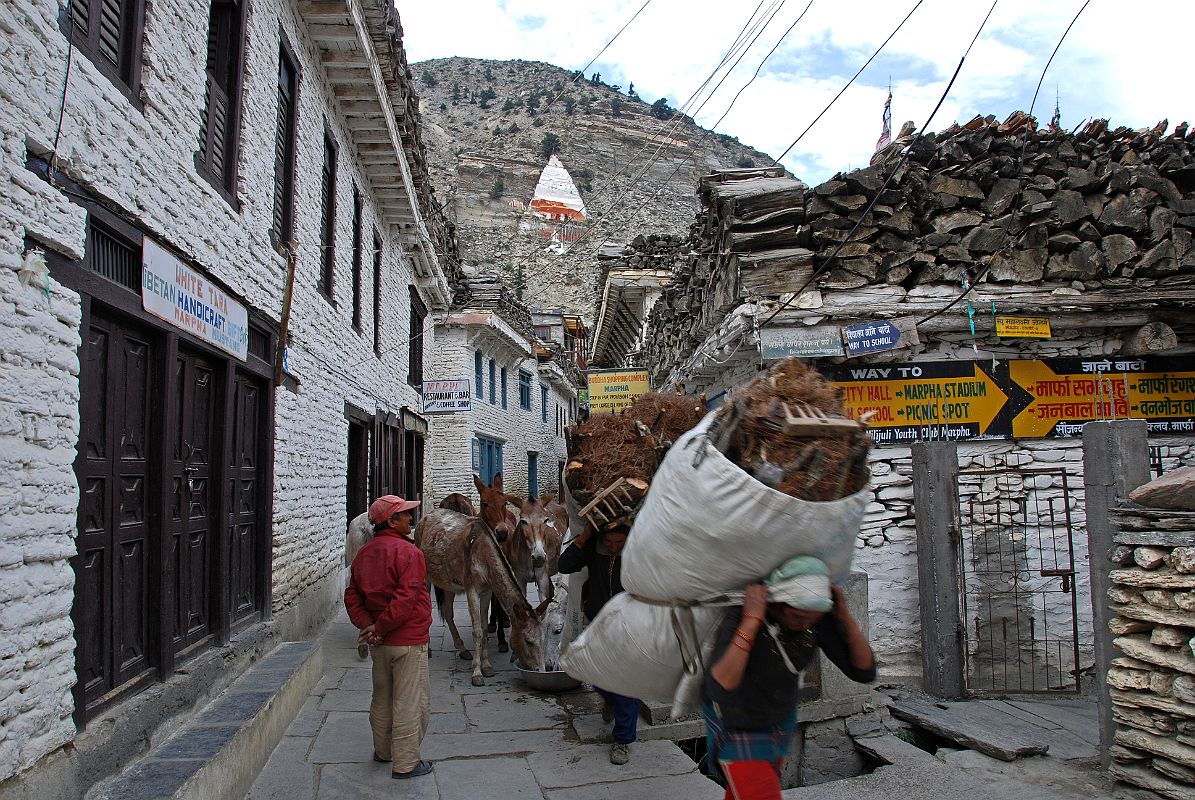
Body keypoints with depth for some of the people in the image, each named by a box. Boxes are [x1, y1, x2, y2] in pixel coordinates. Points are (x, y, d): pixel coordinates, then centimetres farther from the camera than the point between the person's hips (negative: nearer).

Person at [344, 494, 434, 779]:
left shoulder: (364, 552, 8)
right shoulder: (407, 552, -17)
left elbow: (352, 596, 8)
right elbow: (405, 599, -25)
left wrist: (366, 625, -2)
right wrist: (379, 628, -18)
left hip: (379, 642, 8)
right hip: (408, 641, -8)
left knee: (382, 698, 21)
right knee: (410, 702, 2)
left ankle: (383, 751, 37)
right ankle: (405, 763, 9)